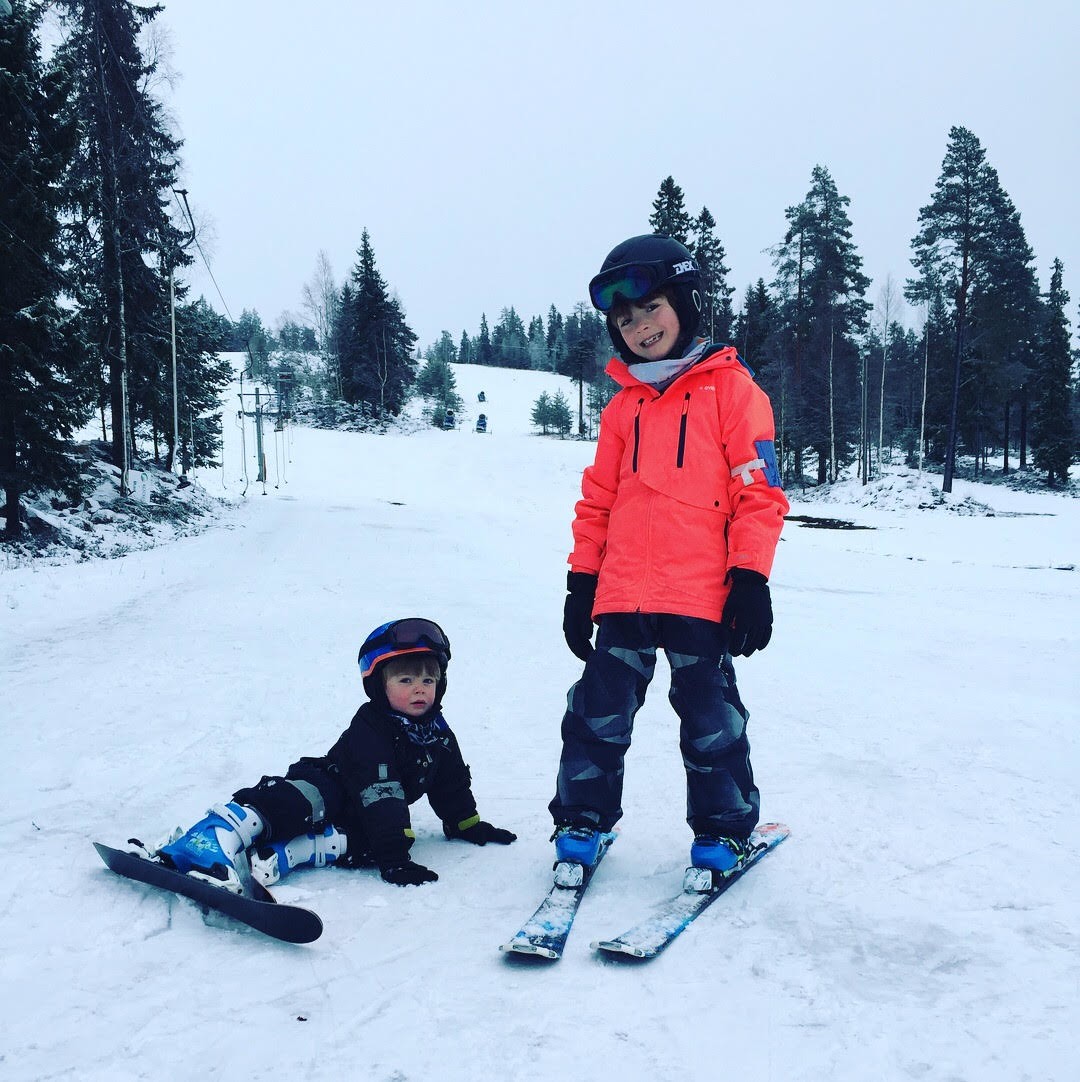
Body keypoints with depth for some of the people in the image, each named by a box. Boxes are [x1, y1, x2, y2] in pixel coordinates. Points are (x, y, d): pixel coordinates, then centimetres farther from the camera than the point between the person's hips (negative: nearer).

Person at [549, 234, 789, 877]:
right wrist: (582, 581, 12)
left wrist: (750, 578, -9)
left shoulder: (730, 388, 1)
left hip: (703, 597, -4)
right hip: (623, 594, 4)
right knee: (599, 714, 7)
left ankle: (724, 829, 24)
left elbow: (759, 488, -3)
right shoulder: (623, 405, 14)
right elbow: (598, 500, 17)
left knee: (710, 719, 6)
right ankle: (583, 820, 22)